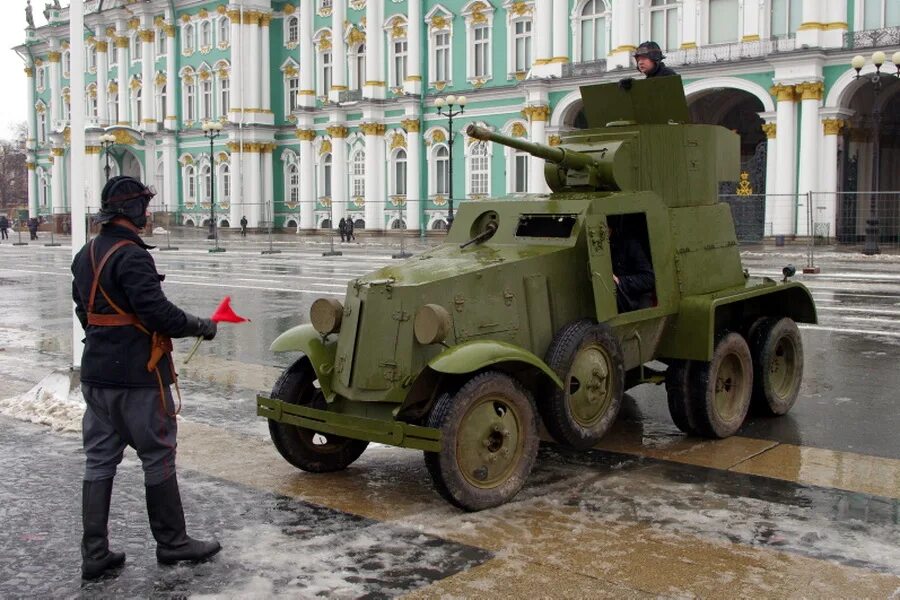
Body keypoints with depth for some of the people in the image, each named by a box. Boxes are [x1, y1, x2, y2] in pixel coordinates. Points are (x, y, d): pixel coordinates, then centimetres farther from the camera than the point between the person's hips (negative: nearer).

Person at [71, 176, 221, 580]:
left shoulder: (85, 255, 10)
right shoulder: (131, 256, -18)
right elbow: (158, 312, -24)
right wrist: (200, 327, -10)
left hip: (96, 375, 8)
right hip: (137, 378, -8)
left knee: (99, 460, 11)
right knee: (158, 456, 5)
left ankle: (95, 554, 14)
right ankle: (171, 543, 18)